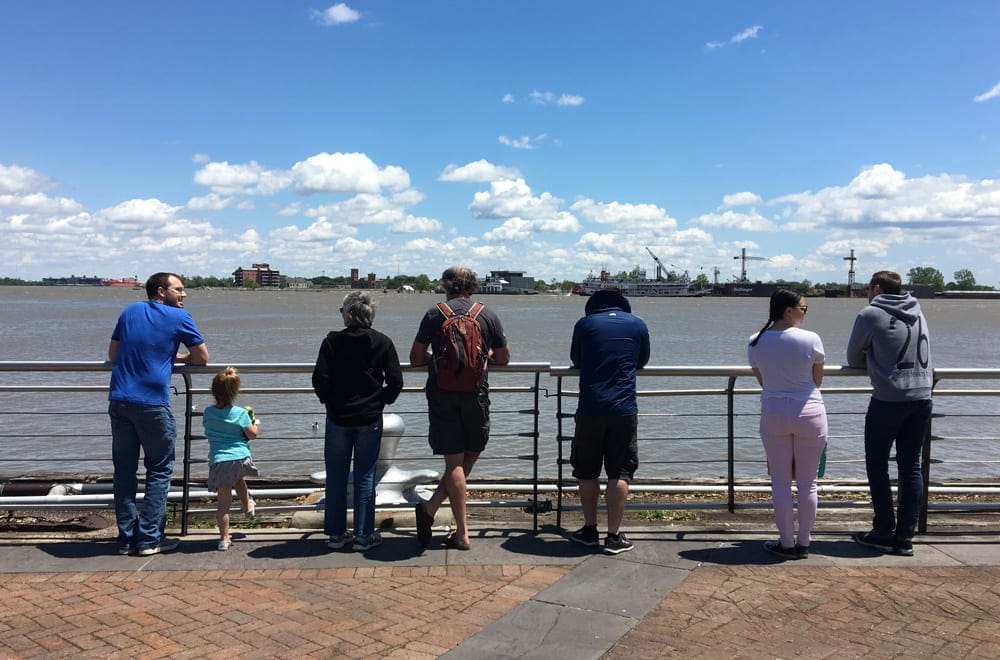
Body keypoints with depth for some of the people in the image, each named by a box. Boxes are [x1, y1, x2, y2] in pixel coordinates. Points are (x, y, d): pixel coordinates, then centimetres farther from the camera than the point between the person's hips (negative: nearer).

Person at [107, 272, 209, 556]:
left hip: (119, 401, 5)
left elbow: (113, 355, 19)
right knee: (159, 470, 6)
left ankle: (126, 538, 16)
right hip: (152, 404, -5)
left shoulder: (130, 312, 15)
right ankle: (149, 539, 7)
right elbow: (202, 357, 6)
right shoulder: (179, 317, 1)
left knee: (124, 470, 11)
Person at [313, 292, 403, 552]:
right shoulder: (383, 342, -3)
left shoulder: (332, 341, -5)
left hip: (338, 418, 0)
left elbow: (319, 379, -10)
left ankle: (336, 533, 19)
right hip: (370, 418, 0)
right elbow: (396, 381, -6)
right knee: (365, 476, 7)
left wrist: (331, 402, 6)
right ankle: (364, 535, 12)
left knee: (336, 476, 11)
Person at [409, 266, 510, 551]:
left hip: (441, 394, 0)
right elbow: (503, 358, 12)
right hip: (475, 394, 0)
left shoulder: (434, 314, 1)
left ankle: (462, 533, 1)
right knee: (469, 457, 13)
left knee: (454, 462, 4)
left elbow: (416, 359, 5)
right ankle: (431, 507, 1)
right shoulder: (488, 315, 3)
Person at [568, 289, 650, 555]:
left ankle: (590, 530, 22)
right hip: (624, 410, 0)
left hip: (590, 409, 0)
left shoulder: (585, 324, 6)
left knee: (587, 473, 13)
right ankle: (614, 536, 6)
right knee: (619, 474, 6)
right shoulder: (638, 325, 9)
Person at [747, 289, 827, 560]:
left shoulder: (756, 342, -2)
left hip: (773, 414, 2)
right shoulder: (811, 339, -11)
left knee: (780, 482, 10)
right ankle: (803, 543, 19)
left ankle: (787, 544, 15)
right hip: (809, 413, -2)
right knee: (807, 482, 10)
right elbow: (817, 381, 2)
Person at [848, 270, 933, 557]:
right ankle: (905, 537, 10)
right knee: (911, 467, 8)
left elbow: (853, 358, 4)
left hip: (888, 399, -5)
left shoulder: (870, 315, -4)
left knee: (877, 465, 6)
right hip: (922, 396, 6)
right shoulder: (918, 313, 14)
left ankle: (884, 532, 8)